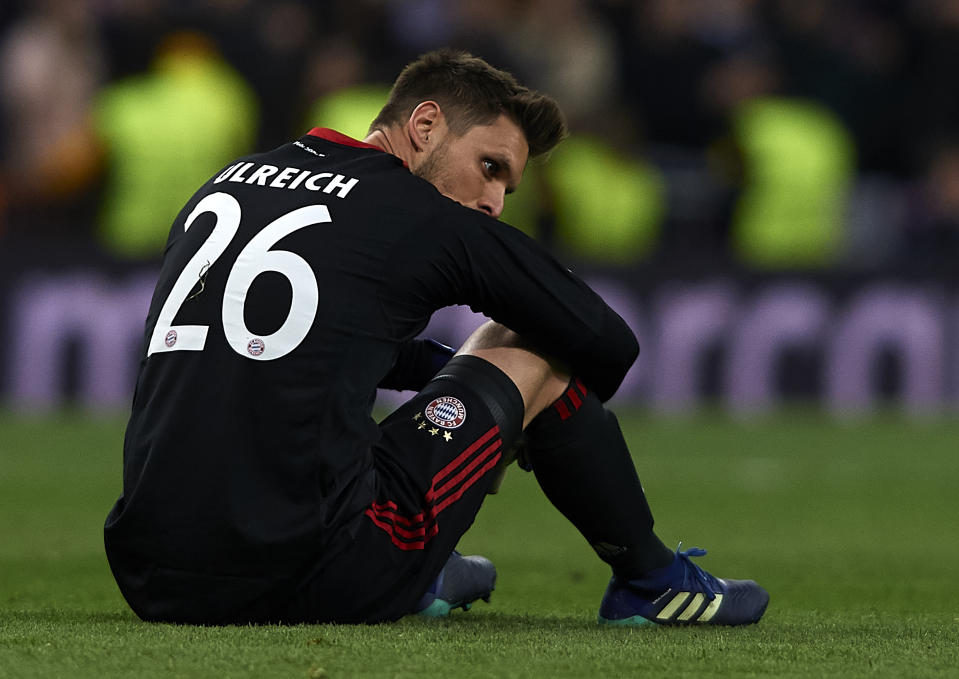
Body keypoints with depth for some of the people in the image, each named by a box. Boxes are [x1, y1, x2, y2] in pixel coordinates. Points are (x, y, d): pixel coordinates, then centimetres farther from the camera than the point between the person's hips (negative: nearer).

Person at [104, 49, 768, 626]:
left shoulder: (227, 183, 18)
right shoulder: (433, 220, 1)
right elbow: (611, 345, 13)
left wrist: (447, 365, 39)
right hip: (301, 585, -6)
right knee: (533, 347, 14)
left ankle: (422, 579, 35)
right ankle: (652, 582, 31)